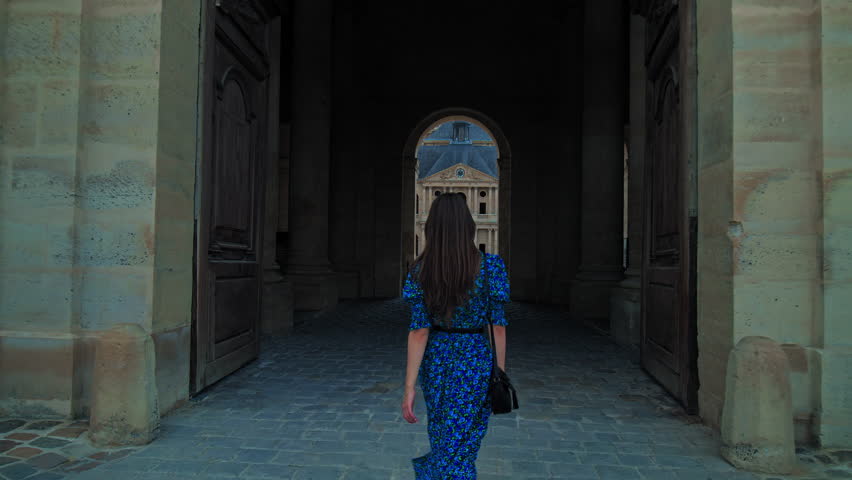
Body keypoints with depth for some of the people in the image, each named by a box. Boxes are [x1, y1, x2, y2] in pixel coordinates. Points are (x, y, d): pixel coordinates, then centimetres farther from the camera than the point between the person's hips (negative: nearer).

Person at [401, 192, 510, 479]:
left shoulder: (421, 270, -8)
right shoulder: (489, 267, -11)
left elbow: (419, 331, -11)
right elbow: (498, 325, -7)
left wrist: (409, 387, -8)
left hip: (436, 362, 3)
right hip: (475, 363, -3)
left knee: (443, 438, 24)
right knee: (460, 449, 3)